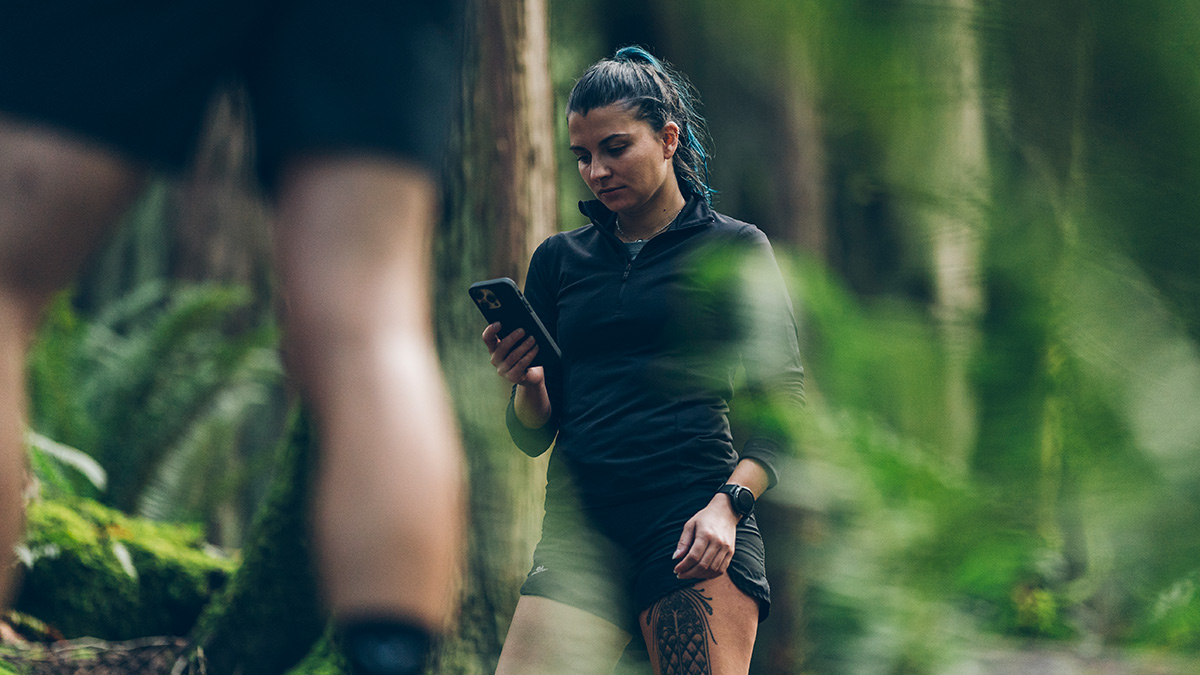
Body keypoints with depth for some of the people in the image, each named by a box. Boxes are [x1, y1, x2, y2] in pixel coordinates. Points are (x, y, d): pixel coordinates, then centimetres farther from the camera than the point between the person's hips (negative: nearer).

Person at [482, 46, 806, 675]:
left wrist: (728, 504, -13)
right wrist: (526, 384, -4)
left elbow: (783, 405, 3)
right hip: (580, 522, 3)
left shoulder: (733, 249, 10)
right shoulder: (558, 259, 18)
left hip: (693, 514, -3)